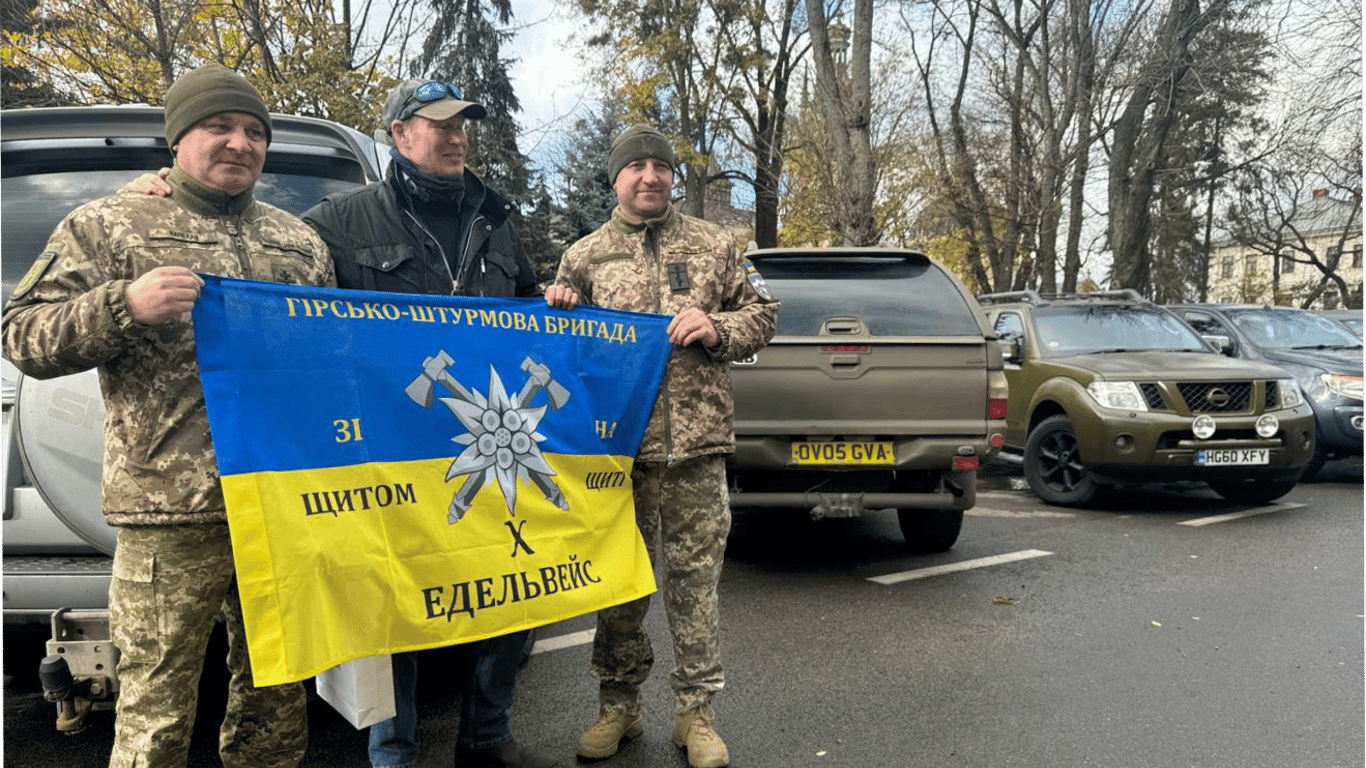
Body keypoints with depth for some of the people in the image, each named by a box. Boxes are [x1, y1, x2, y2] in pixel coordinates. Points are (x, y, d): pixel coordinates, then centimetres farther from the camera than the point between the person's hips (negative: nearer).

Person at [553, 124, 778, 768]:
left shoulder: (713, 245, 12)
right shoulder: (585, 257, 11)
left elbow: (761, 313, 13)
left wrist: (717, 328, -6)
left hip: (697, 445, 0)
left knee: (694, 576, 3)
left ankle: (695, 711, 17)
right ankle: (618, 706, 24)